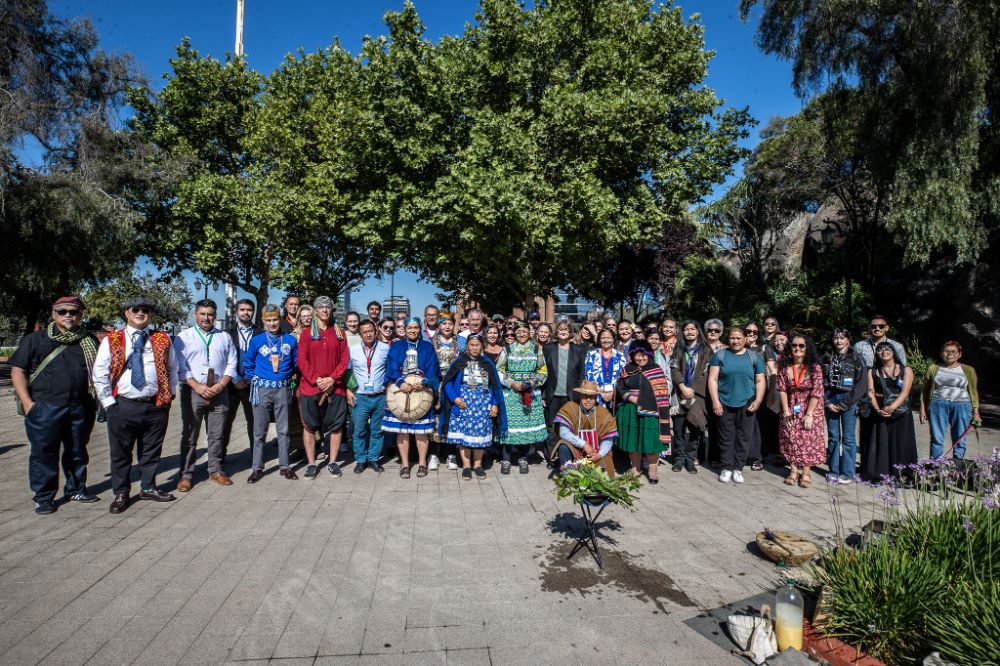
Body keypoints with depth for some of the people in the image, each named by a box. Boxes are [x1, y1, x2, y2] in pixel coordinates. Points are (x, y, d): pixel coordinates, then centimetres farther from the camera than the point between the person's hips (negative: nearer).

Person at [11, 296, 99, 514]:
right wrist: (27, 402, -8)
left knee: (77, 452, 13)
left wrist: (95, 400, 7)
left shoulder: (89, 341, 11)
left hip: (81, 408, 3)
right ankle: (43, 497, 17)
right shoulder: (35, 340, 3)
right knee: (44, 453, 4)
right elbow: (18, 371, 1)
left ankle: (76, 489, 28)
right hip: (45, 408, -2)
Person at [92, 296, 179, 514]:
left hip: (157, 406, 2)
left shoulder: (162, 340, 6)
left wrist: (168, 395, 8)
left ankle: (148, 487, 28)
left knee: (152, 450, 13)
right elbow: (99, 375, 0)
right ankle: (120, 493, 23)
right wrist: (109, 403, -3)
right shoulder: (111, 341, 1)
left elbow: (172, 368, 14)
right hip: (123, 406, -2)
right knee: (120, 452, 8)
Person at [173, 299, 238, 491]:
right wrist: (198, 386, -12)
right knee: (189, 436, 4)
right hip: (192, 392, -2)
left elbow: (231, 365, 7)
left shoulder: (224, 337, 12)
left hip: (219, 393, 2)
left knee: (217, 435, 8)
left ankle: (216, 470, 19)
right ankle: (186, 474, 13)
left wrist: (221, 385, -7)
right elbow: (179, 366, -3)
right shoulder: (183, 337, 5)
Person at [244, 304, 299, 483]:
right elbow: (248, 365, 10)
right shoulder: (257, 340, 2)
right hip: (262, 389, -1)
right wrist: (256, 379, 3)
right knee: (259, 431, 5)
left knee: (283, 429, 7)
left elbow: (295, 363, 11)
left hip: (283, 389, 1)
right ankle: (257, 468, 15)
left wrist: (286, 376, 4)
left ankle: (284, 466, 16)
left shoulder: (291, 340, 5)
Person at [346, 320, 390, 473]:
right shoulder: (353, 350, 1)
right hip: (360, 397, 0)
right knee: (360, 430, 3)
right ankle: (360, 460, 17)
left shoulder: (385, 349, -1)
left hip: (380, 397, 0)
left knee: (377, 430, 7)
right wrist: (348, 390, 2)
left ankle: (374, 458, 20)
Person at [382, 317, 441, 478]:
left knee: (421, 430, 0)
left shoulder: (427, 347, 9)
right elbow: (391, 368, -3)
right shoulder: (396, 347, 9)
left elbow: (432, 368, -1)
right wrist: (401, 383, -20)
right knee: (402, 429, 0)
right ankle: (404, 464, 10)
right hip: (400, 392, 1)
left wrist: (423, 383, -20)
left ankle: (422, 463, 12)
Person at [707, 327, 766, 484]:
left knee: (743, 437, 4)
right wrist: (715, 401, -7)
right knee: (726, 437, 3)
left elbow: (760, 381, 8)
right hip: (724, 404, -1)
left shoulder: (754, 357, 8)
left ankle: (738, 468, 15)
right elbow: (713, 379, 0)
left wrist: (758, 401, -4)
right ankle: (727, 467, 14)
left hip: (747, 405, 1)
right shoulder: (719, 355, 4)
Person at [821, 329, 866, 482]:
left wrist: (844, 404, -10)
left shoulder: (856, 360, -2)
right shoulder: (826, 359, 6)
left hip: (848, 402, -3)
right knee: (832, 437, 9)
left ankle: (847, 473, 10)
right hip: (830, 401, 3)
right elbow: (820, 382, 5)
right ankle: (834, 471, 18)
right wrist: (827, 403, -5)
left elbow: (861, 385, -7)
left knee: (848, 438, 1)